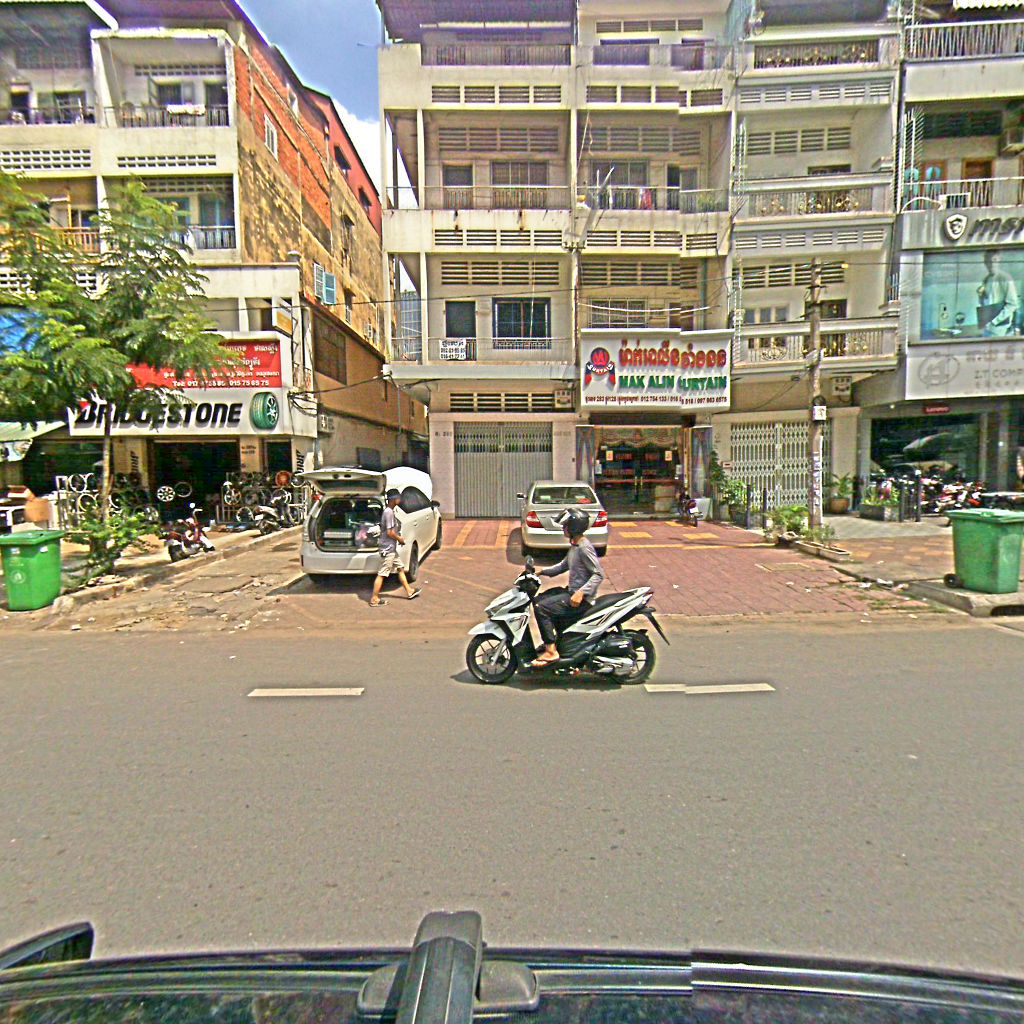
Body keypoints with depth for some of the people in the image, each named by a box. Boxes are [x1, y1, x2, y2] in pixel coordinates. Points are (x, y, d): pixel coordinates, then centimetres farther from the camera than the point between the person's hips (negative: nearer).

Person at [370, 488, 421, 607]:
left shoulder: (389, 511, 11)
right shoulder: (389, 512, -19)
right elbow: (390, 532, -22)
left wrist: (399, 538, 11)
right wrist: (400, 539, -8)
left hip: (392, 549, 11)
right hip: (388, 549, -11)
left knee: (400, 569, 19)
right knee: (382, 574, -5)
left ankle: (409, 591, 30)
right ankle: (374, 599, 1)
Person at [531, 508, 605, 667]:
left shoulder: (584, 548, -20)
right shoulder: (574, 545, 11)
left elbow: (599, 574, -23)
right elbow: (563, 566, 22)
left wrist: (581, 593, -31)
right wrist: (542, 572, 12)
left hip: (582, 598, -11)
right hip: (572, 591, 11)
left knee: (541, 607, -19)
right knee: (540, 600, 18)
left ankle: (551, 651, -11)